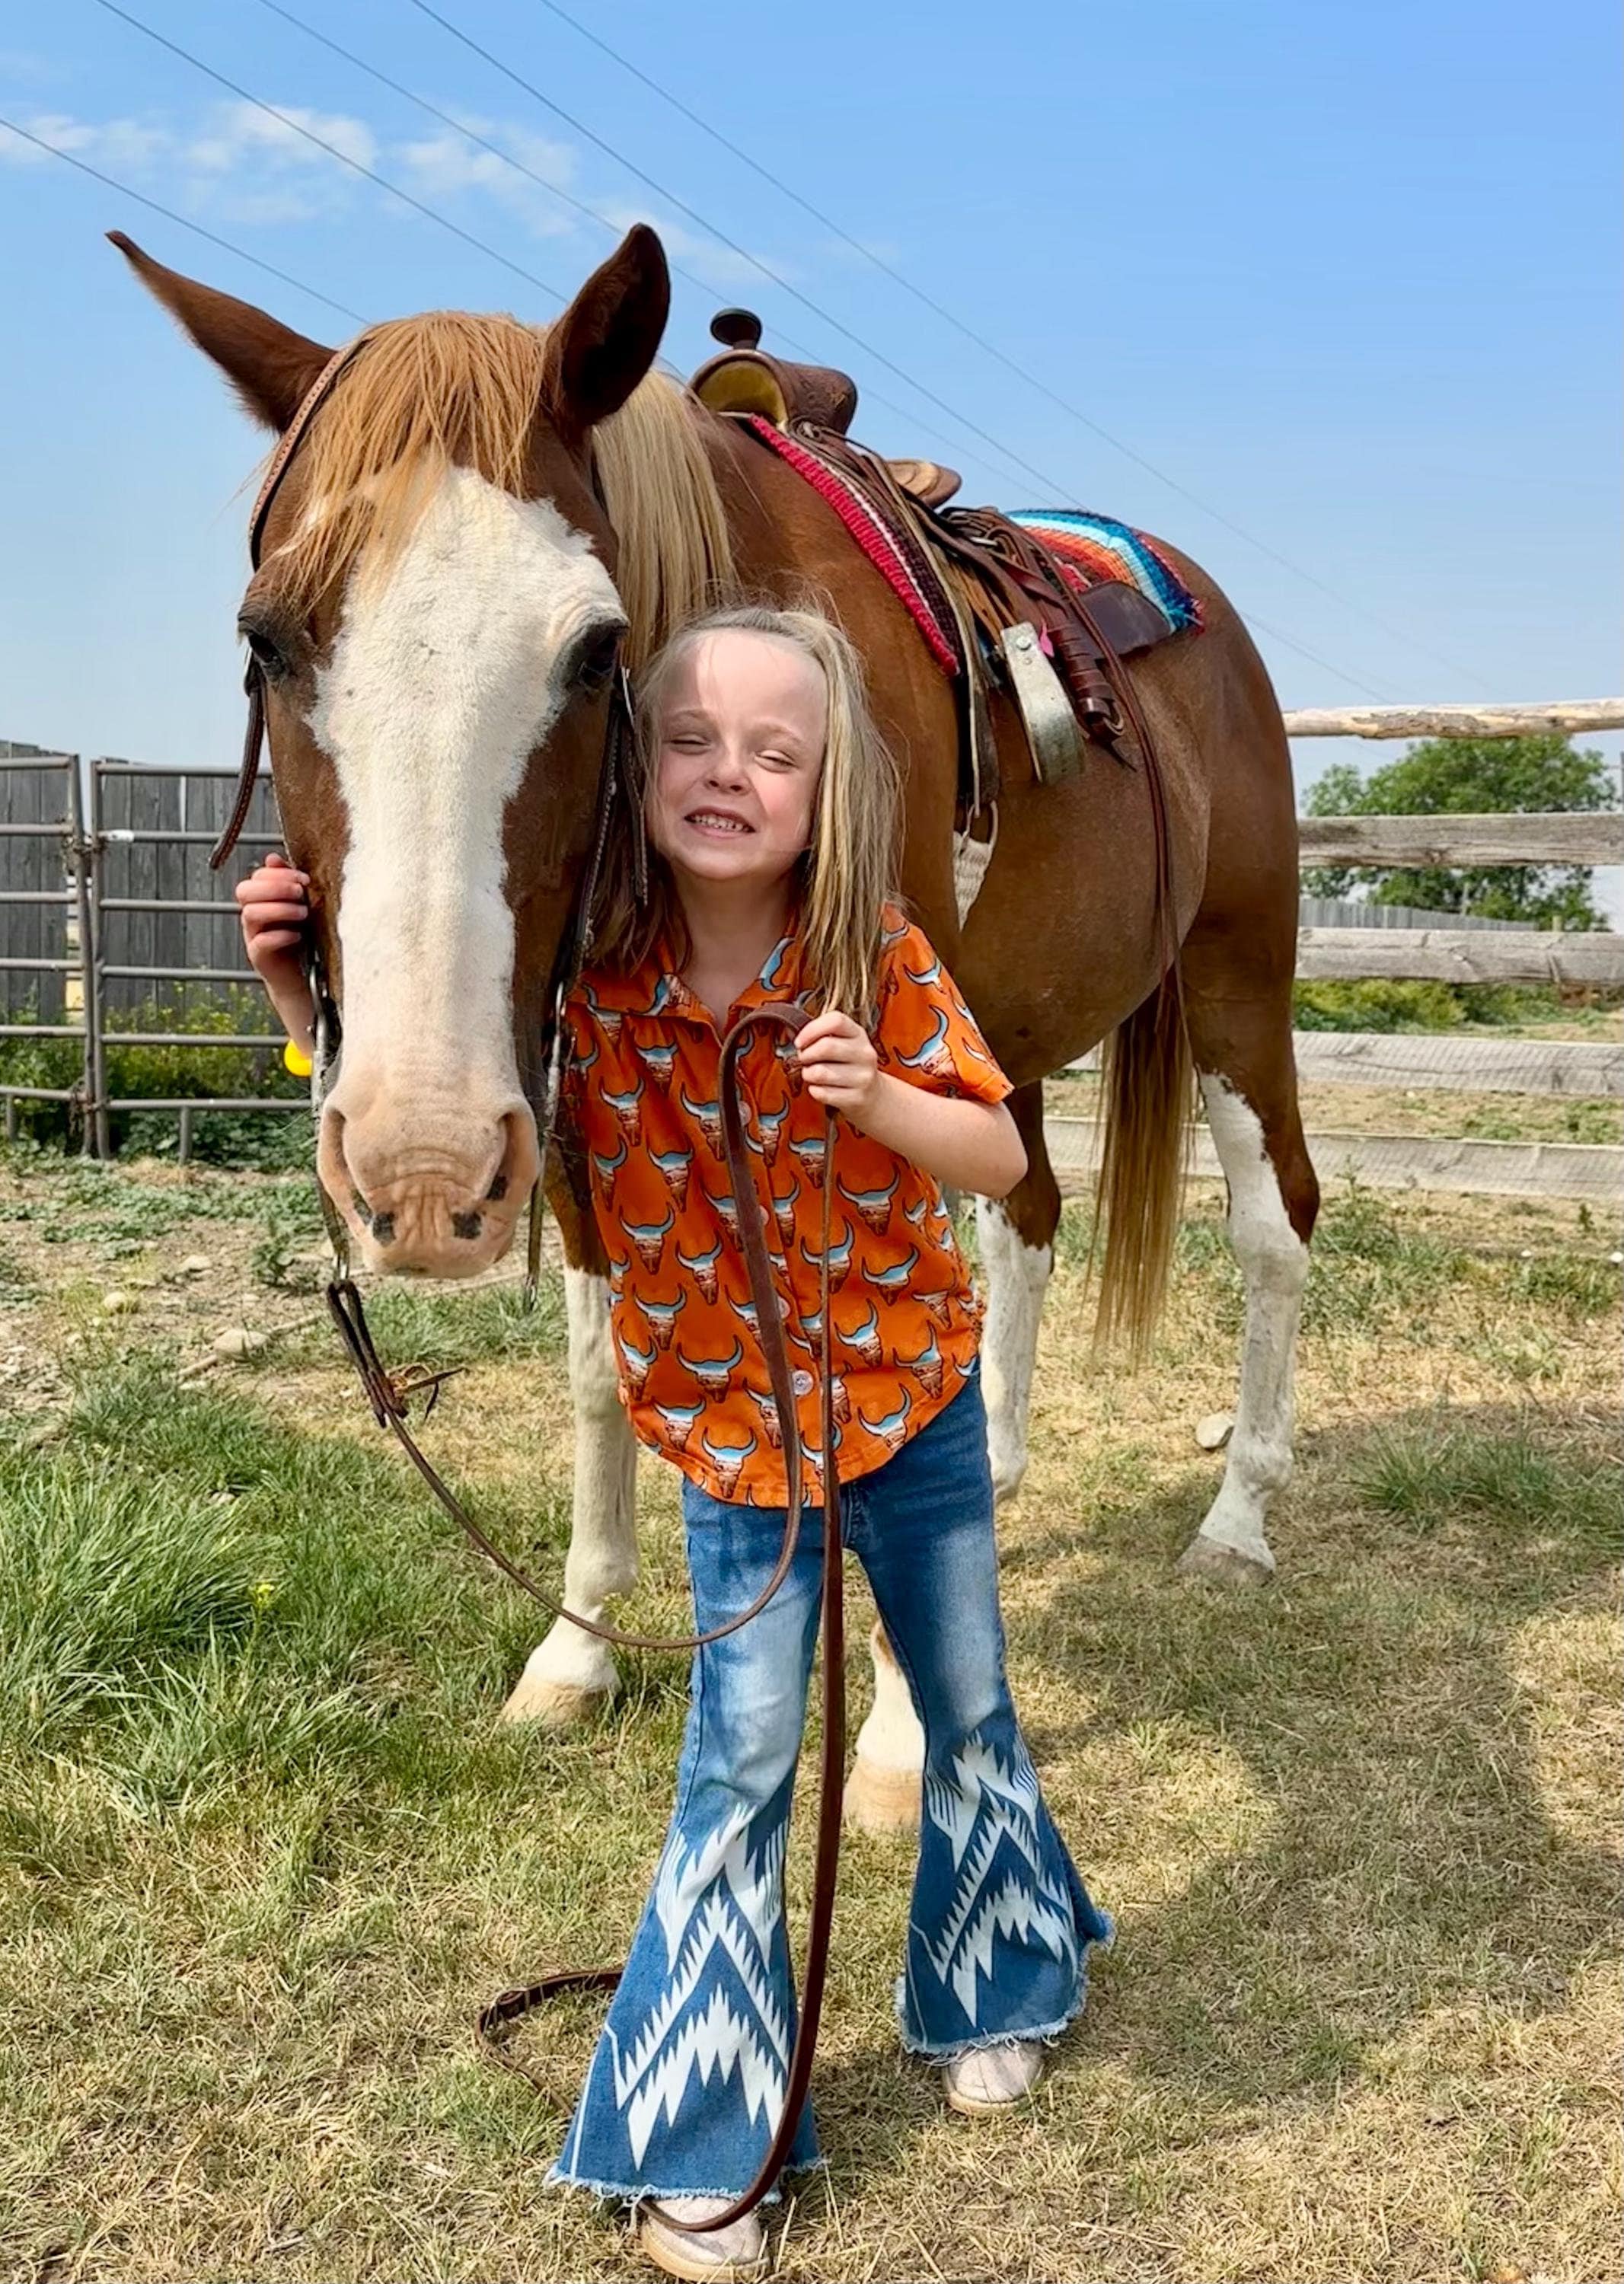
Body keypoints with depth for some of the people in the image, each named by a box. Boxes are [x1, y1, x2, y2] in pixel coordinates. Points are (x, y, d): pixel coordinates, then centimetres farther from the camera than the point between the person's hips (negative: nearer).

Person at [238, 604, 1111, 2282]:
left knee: (969, 1710, 19)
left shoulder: (876, 960, -16)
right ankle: (696, 2149, 21)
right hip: (729, 1433, -1)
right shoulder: (585, 977, -15)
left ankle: (988, 1989, 48)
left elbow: (999, 1160, -12)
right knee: (741, 1770, 3)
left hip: (914, 1394, 1)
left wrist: (875, 1097, -30)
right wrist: (302, 986, -23)